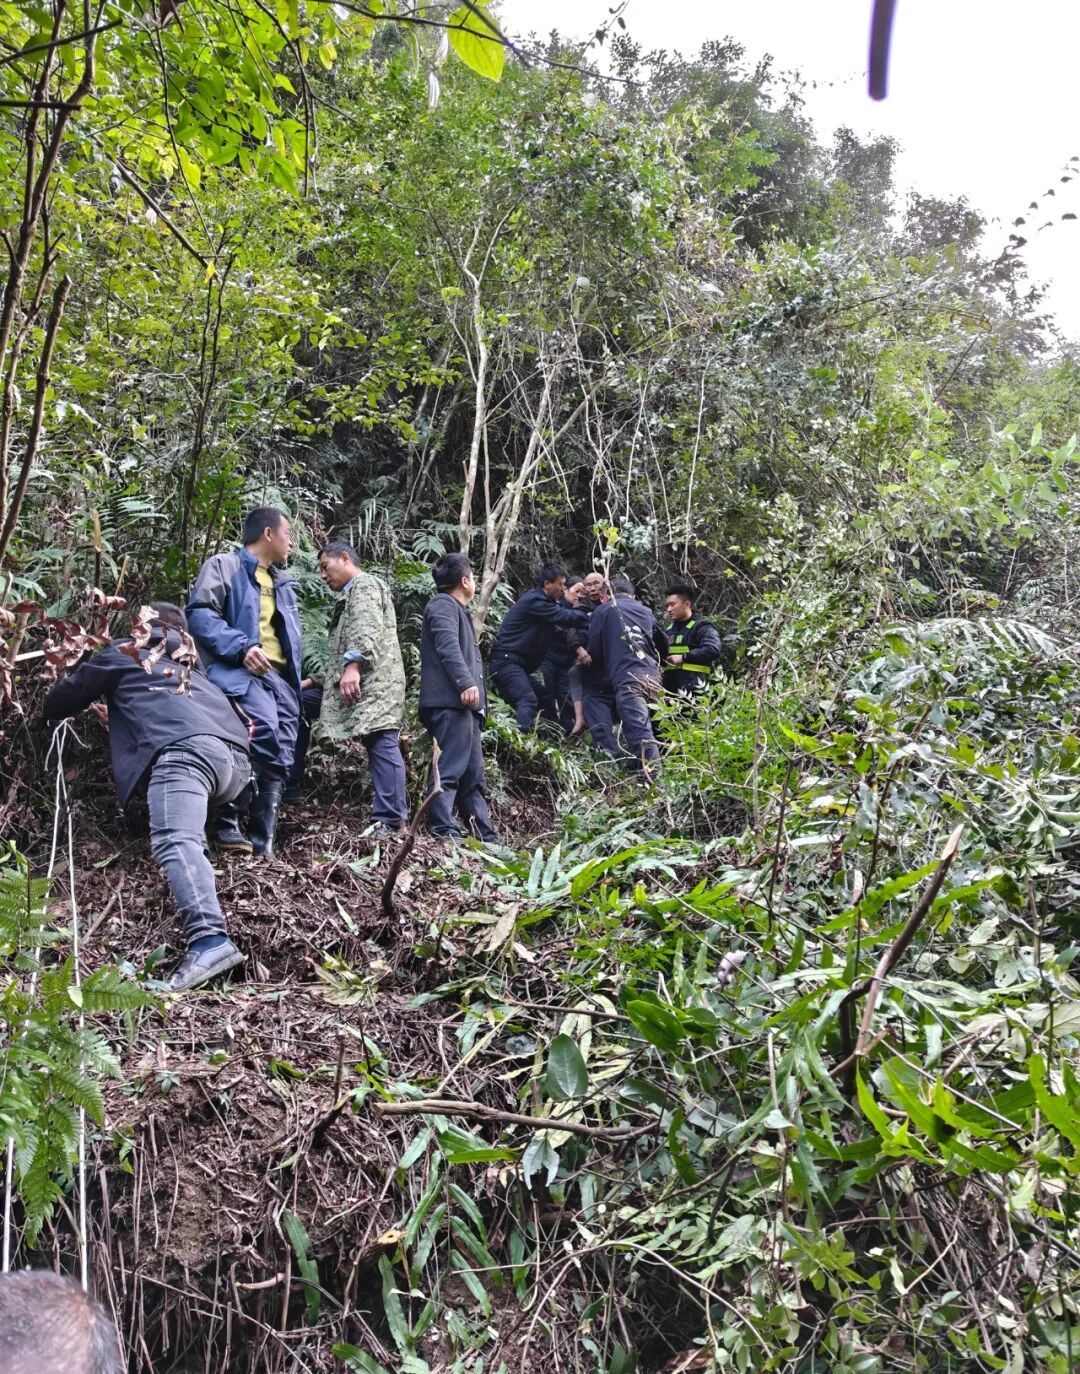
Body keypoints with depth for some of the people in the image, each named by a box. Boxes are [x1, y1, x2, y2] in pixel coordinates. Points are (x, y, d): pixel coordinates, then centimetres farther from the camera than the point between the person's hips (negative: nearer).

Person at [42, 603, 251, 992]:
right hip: (238, 759, 7)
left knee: (175, 842, -24)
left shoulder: (120, 654, 28)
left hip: (184, 748, -6)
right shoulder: (194, 664, 39)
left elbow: (59, 703, 35)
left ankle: (210, 940, -44)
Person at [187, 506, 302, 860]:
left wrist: (297, 681, 21)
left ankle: (263, 844, 3)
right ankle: (229, 821, -22)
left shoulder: (282, 584, 29)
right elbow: (199, 614, -9)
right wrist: (241, 647, -21)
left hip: (280, 675, 8)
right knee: (265, 727, -32)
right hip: (238, 669, -8)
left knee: (280, 761, -2)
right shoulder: (224, 566, 5)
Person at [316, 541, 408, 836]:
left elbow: (368, 629, -17)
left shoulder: (365, 584, 2)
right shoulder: (352, 595, 33)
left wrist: (353, 665, -29)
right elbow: (341, 650, 33)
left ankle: (389, 821, -19)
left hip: (374, 681, -10)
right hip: (365, 683, 10)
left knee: (382, 744, -14)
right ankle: (389, 815, -1)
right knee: (380, 747, 3)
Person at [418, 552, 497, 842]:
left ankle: (487, 837, 10)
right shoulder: (443, 605, -1)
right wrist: (466, 683, -28)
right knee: (450, 769, -16)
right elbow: (448, 646, -17)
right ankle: (443, 831, -21)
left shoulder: (458, 610, 30)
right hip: (450, 702, -10)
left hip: (463, 705, 10)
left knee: (473, 775, 8)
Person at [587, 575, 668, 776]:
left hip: (627, 678, -5)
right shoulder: (645, 611, 22)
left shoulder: (603, 611, 10)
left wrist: (604, 670, 28)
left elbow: (594, 651, 9)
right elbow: (664, 644, 30)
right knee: (650, 732, 15)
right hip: (653, 677, 5)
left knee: (640, 736, -13)